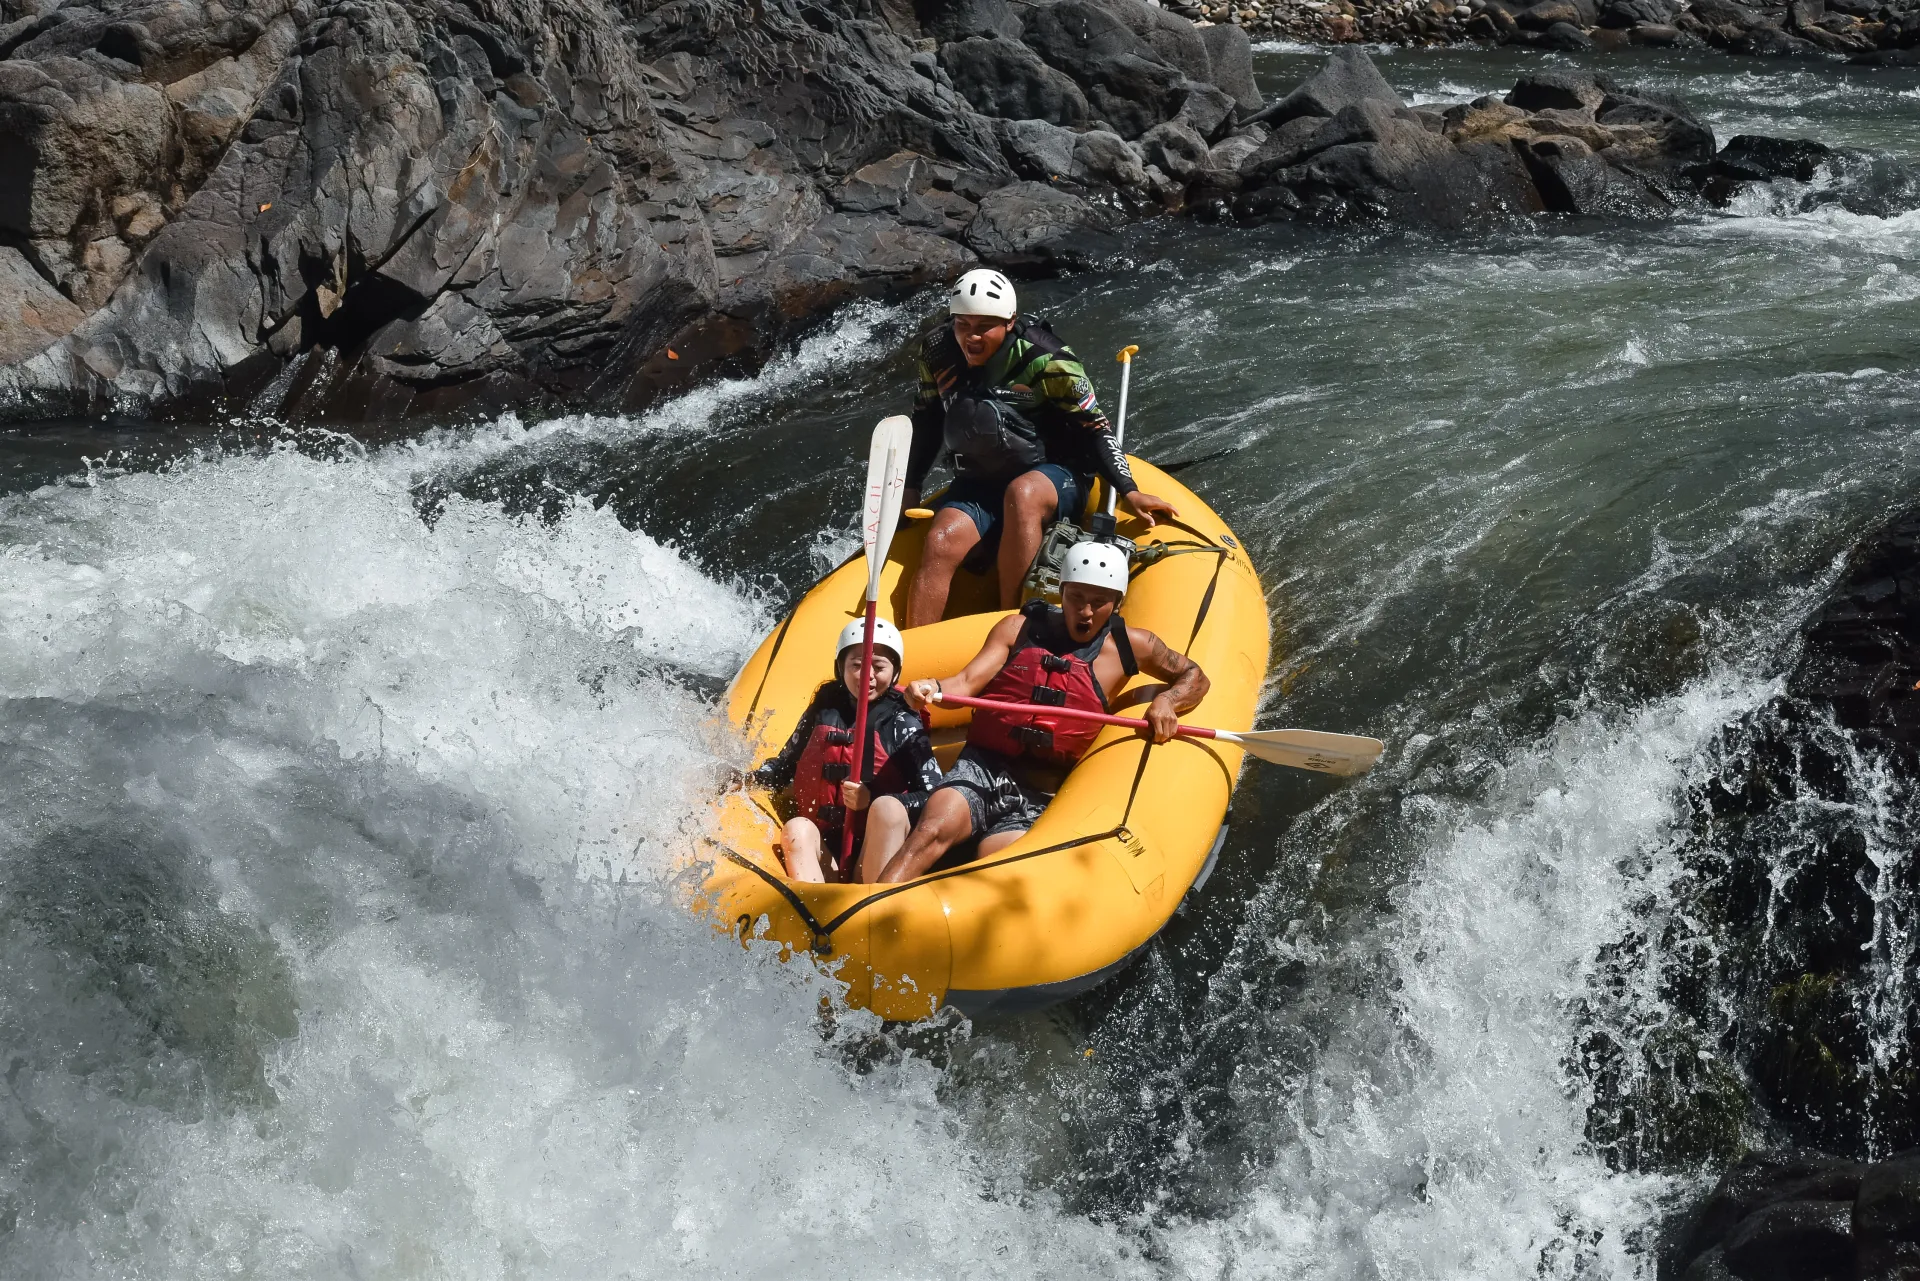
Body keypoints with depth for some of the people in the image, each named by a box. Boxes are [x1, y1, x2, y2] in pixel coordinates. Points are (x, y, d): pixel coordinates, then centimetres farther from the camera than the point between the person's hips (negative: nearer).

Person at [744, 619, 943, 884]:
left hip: (881, 854, -2)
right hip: (822, 855, 3)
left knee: (887, 807, -31)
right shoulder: (822, 711, 14)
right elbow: (786, 764, 26)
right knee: (796, 828, -28)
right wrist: (750, 779, 6)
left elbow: (933, 797, -5)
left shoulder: (904, 725, 3)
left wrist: (873, 800, -18)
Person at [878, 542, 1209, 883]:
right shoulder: (1018, 628, 11)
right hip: (981, 770, 0)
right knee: (933, 832, -30)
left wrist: (1165, 701, -2)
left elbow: (1195, 677, 21)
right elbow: (967, 682, 1)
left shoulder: (1129, 646, 11)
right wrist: (932, 688, -23)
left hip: (1040, 796, 0)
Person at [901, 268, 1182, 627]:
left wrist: (1129, 491, -16)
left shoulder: (1046, 359, -16)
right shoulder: (937, 353, -2)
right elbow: (928, 421, 15)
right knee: (941, 543, -25)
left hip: (1055, 476, -4)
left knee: (1021, 493, -38)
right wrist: (909, 486, 14)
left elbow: (1094, 427, -9)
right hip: (978, 482, 4)